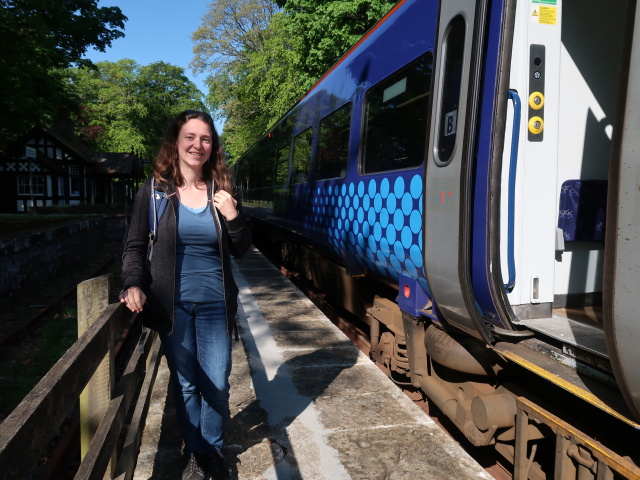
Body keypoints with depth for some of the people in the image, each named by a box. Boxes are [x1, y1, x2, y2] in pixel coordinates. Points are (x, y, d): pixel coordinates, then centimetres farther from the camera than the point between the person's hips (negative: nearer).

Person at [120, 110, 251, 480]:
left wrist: (233, 216, -15)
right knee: (186, 385, 13)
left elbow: (241, 251, 2)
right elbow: (135, 246, 3)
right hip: (173, 306, -1)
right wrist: (134, 285, -14)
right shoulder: (155, 189, -3)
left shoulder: (222, 192, 1)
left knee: (216, 385, 10)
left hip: (215, 305, 1)